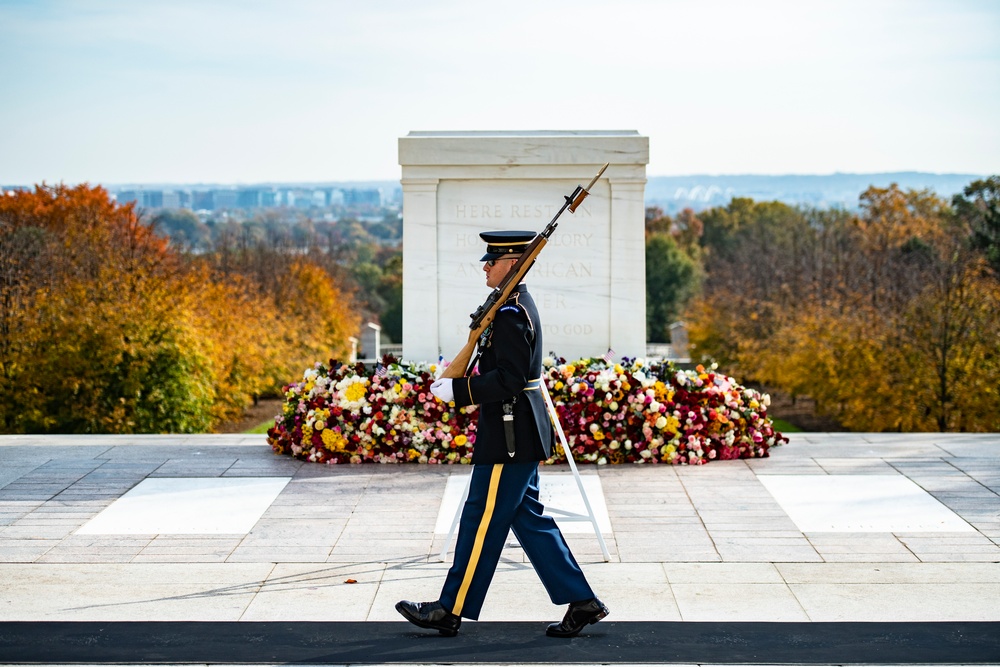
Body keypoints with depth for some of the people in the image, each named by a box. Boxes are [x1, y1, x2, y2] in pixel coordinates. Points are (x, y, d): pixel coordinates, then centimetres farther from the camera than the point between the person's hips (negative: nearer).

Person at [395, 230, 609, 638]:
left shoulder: (511, 314, -18)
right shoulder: (519, 305, 14)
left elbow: (510, 379, -24)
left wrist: (457, 391, -18)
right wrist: (459, 381, 15)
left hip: (508, 437, -11)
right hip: (519, 435, 11)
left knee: (483, 521, -1)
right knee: (528, 517, 13)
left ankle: (451, 612, 8)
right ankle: (581, 601, 14)